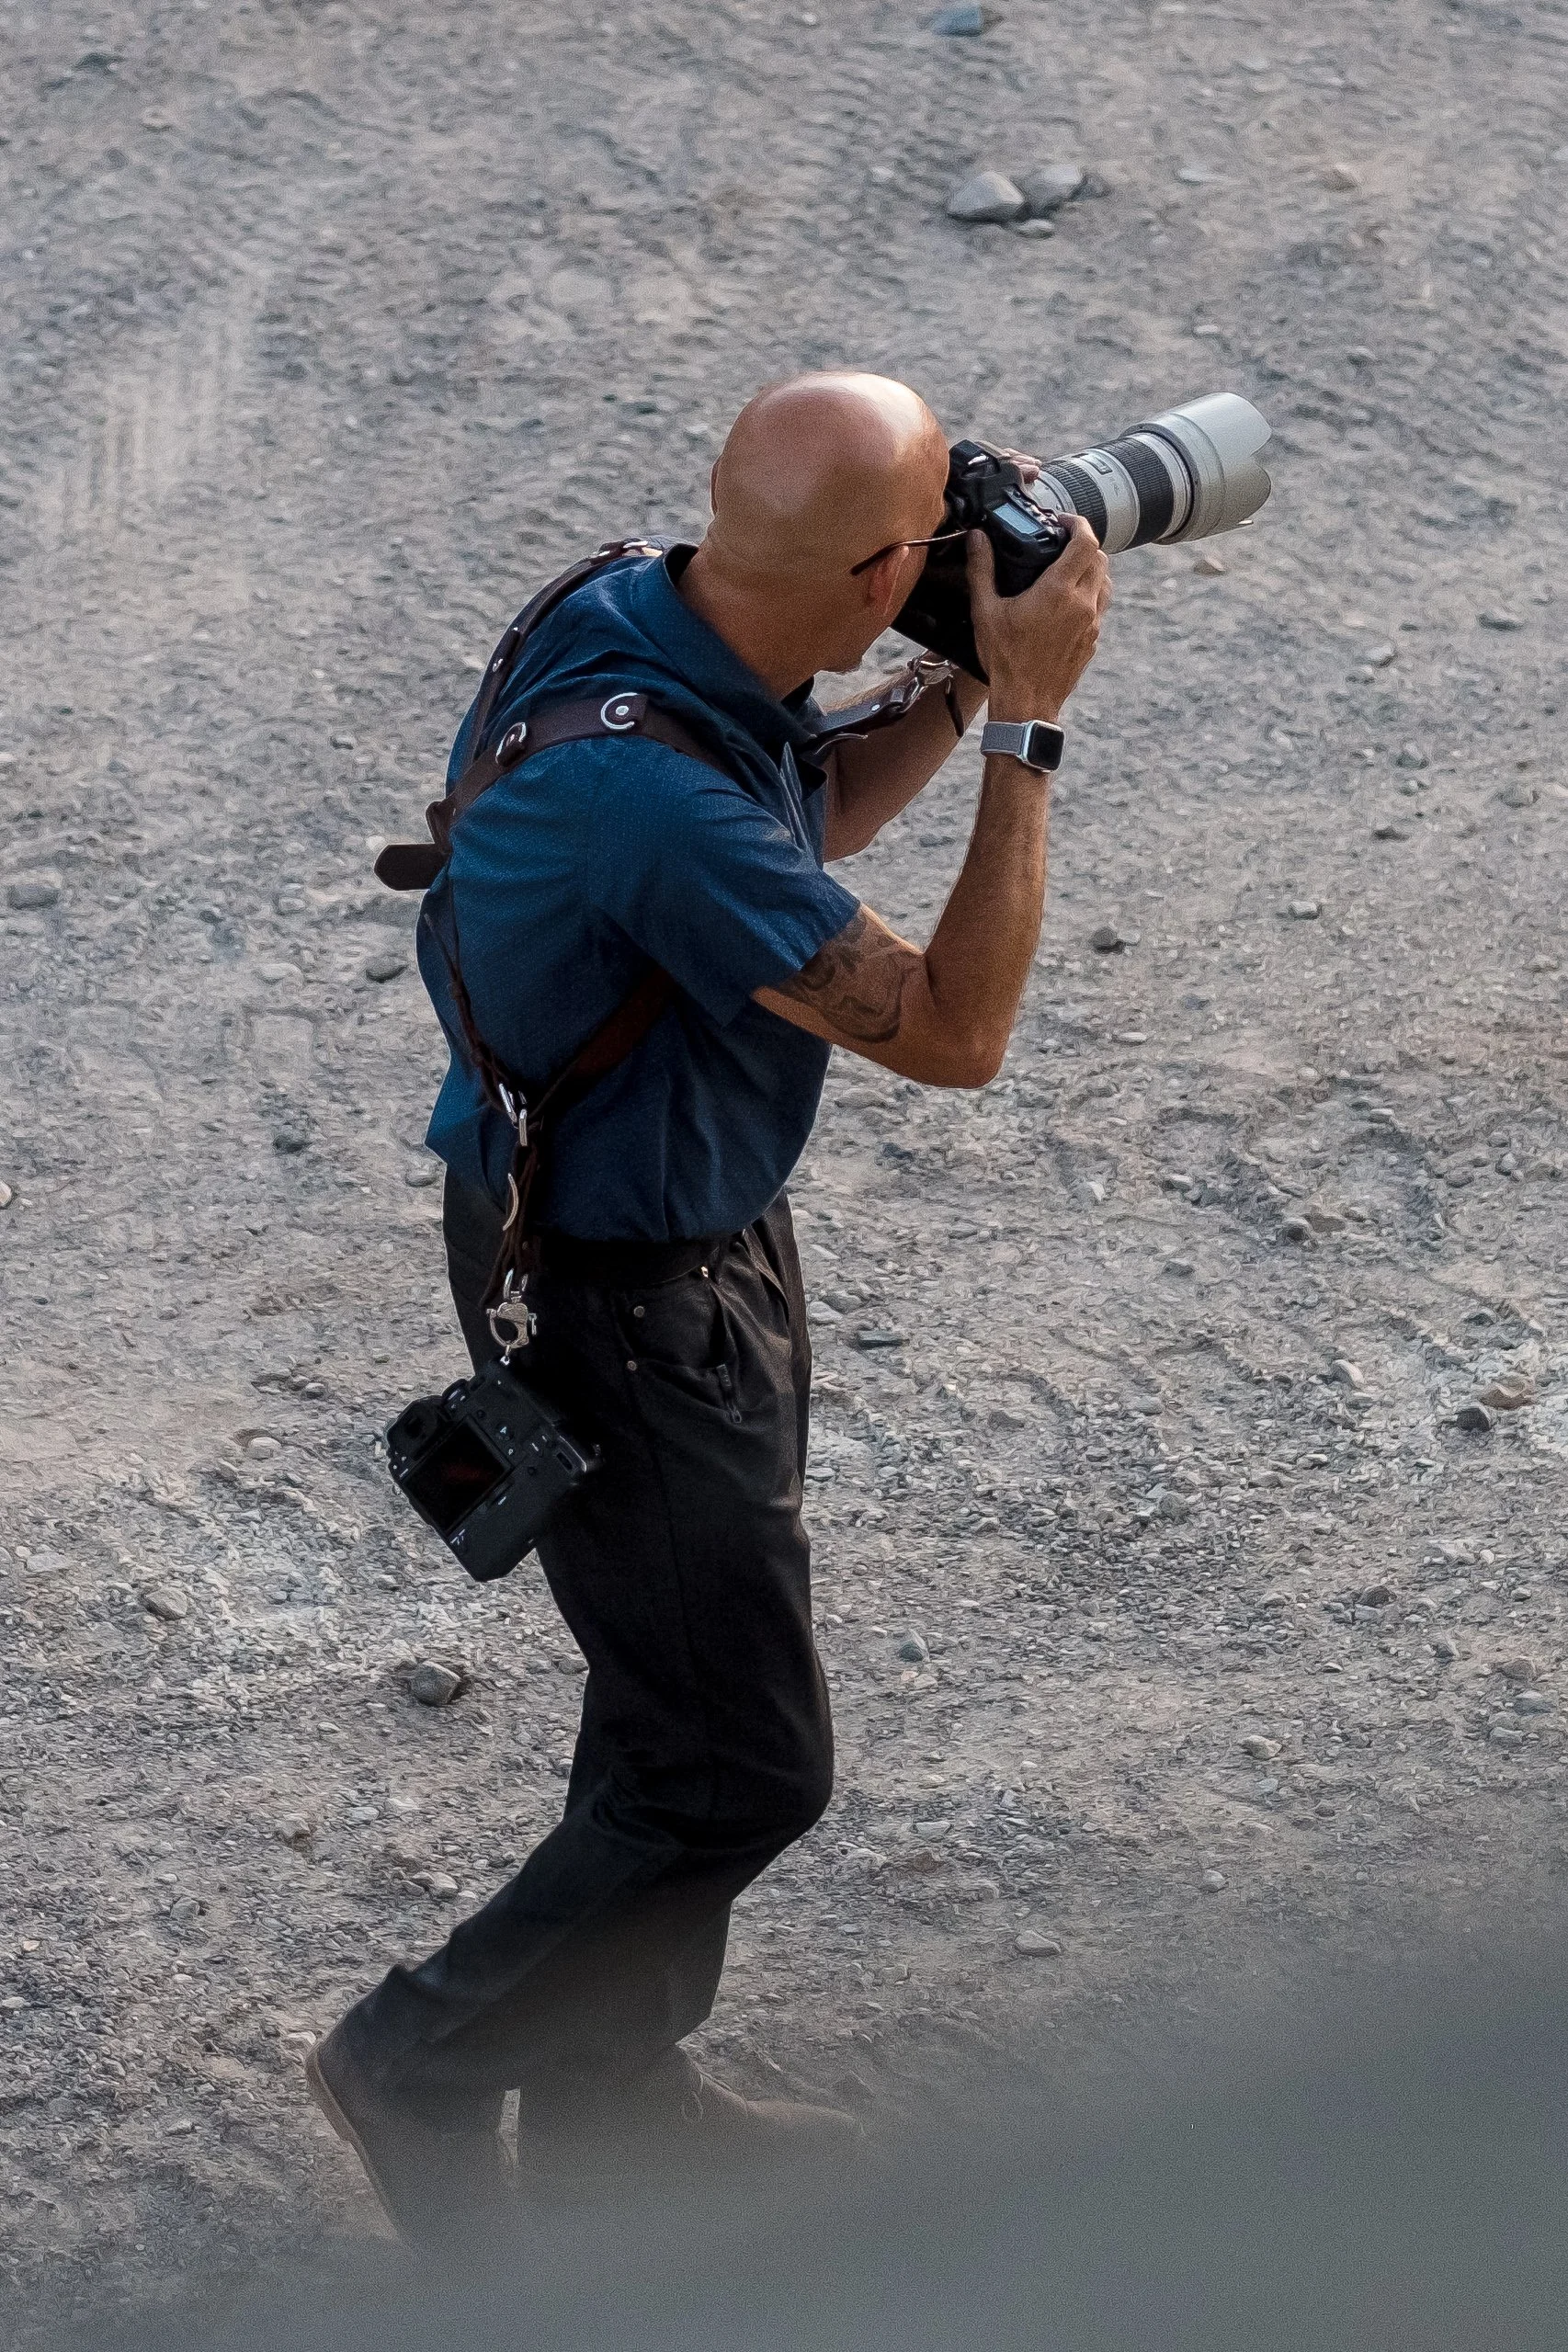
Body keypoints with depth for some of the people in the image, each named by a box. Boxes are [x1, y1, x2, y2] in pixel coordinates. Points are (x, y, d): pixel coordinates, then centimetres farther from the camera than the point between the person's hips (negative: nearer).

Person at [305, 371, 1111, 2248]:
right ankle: (429, 2061, 20)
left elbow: (816, 821, 15)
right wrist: (1026, 727, -24)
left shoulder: (650, 616, -6)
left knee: (688, 1687, 23)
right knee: (744, 1765, 2)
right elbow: (950, 1034, -28)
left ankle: (615, 2092, 40)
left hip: (702, 1226, 10)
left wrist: (966, 687, 1)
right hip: (615, 1297, -10)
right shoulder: (653, 791, -35)